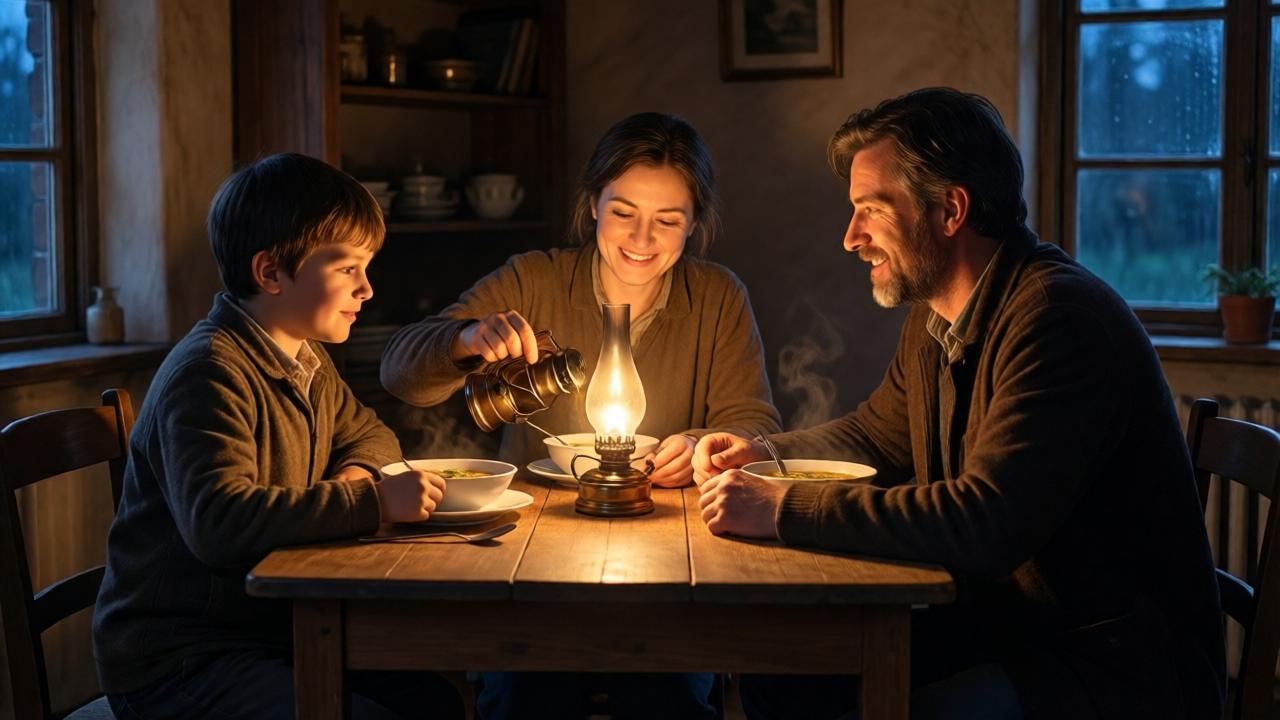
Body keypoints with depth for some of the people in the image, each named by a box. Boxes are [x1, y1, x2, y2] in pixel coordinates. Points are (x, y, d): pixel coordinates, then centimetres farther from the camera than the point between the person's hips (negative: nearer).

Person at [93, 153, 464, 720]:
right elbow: (219, 522, -35)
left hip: (276, 627, 9)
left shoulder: (307, 361, 11)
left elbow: (368, 433, 26)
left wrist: (356, 472, 1)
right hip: (178, 662, -9)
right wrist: (371, 501, -31)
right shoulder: (210, 373, -20)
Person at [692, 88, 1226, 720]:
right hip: (998, 622, 9)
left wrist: (784, 510, -26)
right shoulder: (933, 320, 8)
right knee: (779, 666, 1)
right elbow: (873, 435, 26)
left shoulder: (1057, 316, -23)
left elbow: (987, 525, -32)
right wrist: (764, 455, 7)